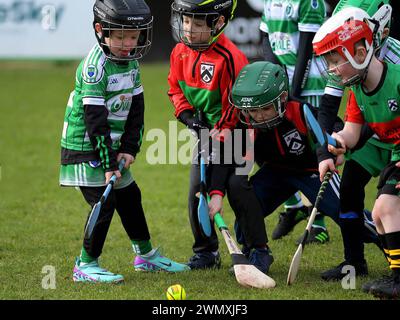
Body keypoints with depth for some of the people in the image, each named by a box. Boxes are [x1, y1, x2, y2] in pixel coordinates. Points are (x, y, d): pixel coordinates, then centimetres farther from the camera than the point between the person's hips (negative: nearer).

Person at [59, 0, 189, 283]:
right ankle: (86, 266, -5)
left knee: (130, 197, 16)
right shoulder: (95, 66, -22)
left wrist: (129, 149, -3)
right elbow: (95, 119, -24)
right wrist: (108, 163, -24)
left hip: (111, 146, 8)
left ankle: (147, 256, 33)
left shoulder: (131, 62, 5)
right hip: (85, 147, -8)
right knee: (104, 202, -13)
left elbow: (136, 109, 7)